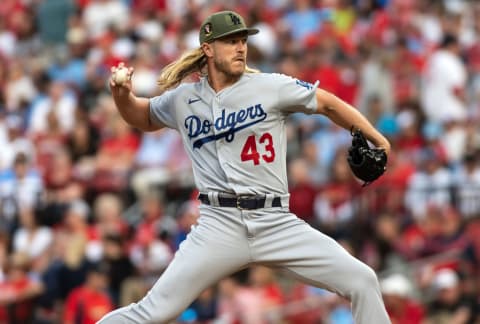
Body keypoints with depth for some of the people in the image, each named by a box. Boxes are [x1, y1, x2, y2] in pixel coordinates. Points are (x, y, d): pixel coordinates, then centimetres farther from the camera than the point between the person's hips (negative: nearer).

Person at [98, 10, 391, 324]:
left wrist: (376, 140, 9)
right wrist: (122, 96, 10)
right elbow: (144, 118, 30)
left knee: (362, 281, -10)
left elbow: (328, 103, 13)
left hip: (278, 224, 0)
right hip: (220, 225, 0)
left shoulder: (271, 86, 3)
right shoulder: (182, 99, 10)